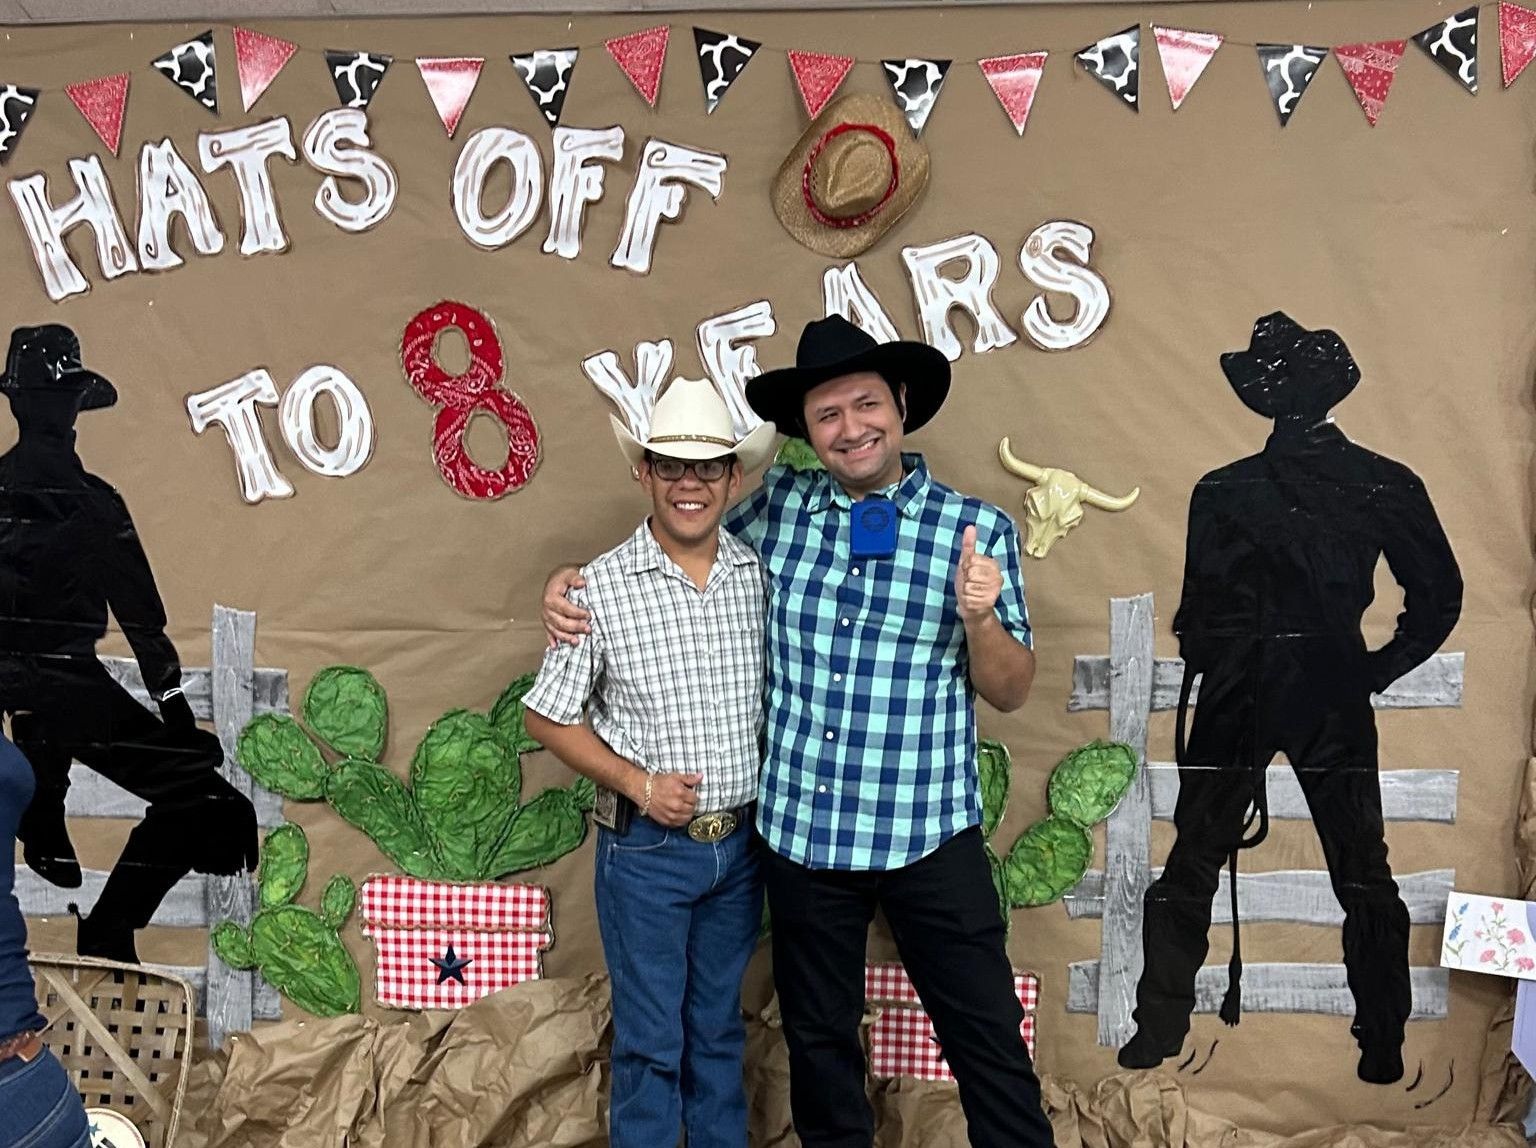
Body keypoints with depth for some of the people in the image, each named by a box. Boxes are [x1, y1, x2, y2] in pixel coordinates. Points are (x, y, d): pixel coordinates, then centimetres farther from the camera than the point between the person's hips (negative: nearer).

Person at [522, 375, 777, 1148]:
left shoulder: (761, 575, -3)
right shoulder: (601, 587, -12)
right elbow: (545, 716, -5)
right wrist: (635, 782, -15)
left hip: (741, 843, 3)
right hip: (646, 849, -3)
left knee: (719, 1028, 21)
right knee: (651, 1040, 10)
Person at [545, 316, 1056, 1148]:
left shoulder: (978, 529, -5)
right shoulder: (779, 504, 1)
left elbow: (1012, 691, -1)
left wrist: (978, 616, -22)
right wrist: (573, 581, -2)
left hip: (930, 835, -2)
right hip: (800, 830, 3)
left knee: (988, 1042, 9)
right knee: (818, 1040, 20)